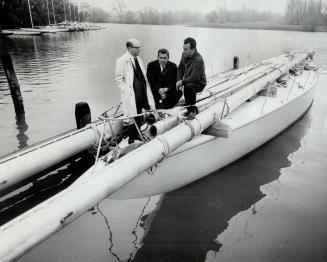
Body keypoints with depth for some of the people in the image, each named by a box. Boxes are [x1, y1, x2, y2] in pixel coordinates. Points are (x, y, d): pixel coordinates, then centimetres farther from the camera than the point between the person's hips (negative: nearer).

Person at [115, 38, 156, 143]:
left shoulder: (139, 59, 15)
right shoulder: (121, 61, -7)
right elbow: (118, 80, -8)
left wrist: (146, 90, 11)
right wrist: (127, 91, -17)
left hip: (142, 91, 7)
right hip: (131, 95, -7)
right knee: (132, 116, 0)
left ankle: (137, 134, 30)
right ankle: (131, 139, 14)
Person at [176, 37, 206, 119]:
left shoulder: (198, 60, -28)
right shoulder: (184, 55, -4)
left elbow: (194, 78, -30)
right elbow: (180, 68, 7)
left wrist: (182, 82, -23)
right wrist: (179, 81, -8)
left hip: (199, 83, -8)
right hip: (188, 81, 8)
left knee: (188, 86, -36)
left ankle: (192, 110, -18)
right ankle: (193, 109, 9)